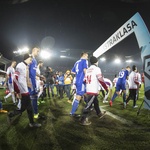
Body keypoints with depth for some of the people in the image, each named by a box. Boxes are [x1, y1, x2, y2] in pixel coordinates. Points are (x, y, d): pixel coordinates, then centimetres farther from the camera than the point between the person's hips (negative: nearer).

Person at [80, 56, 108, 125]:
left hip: (88, 90, 8)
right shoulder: (97, 69, -9)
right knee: (88, 105, -7)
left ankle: (99, 113, 41)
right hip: (93, 91, -8)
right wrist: (106, 88, -4)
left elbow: (85, 80, 16)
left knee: (96, 102, 23)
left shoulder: (87, 69, 13)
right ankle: (83, 120, -5)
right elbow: (101, 80, -14)